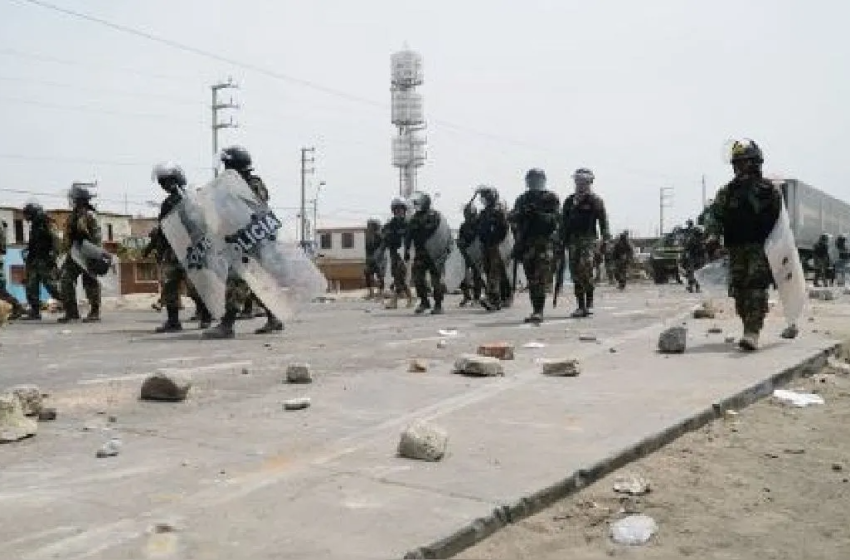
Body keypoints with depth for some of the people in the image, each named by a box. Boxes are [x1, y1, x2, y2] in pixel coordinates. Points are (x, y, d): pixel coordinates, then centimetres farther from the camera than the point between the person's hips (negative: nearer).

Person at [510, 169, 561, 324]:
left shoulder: (551, 198, 4)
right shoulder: (522, 199, 18)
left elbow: (555, 218, -8)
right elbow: (513, 217, 7)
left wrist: (538, 214, -21)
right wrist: (522, 213, -13)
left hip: (544, 243, -5)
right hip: (526, 244, 5)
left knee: (540, 279, -14)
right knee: (531, 280, 7)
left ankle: (539, 312, -16)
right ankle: (536, 310, 13)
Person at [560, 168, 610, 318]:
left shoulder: (595, 200, 3)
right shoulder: (569, 201, 16)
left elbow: (603, 221, -1)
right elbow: (563, 223, 19)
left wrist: (605, 240, -9)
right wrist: (562, 241, 14)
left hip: (588, 239, -5)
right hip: (573, 240, 5)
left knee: (585, 268, -19)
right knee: (575, 272, 1)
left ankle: (589, 302, -8)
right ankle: (580, 306, 6)